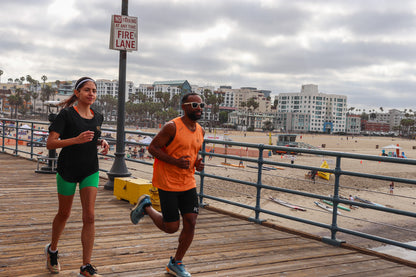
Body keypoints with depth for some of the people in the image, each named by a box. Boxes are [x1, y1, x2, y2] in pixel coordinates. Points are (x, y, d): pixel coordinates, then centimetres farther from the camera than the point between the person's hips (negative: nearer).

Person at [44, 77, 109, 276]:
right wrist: (76, 140, -29)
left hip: (90, 171, 4)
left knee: (89, 216, -6)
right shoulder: (67, 114, -11)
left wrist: (101, 142, 1)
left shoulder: (97, 117, 6)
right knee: (64, 213, 13)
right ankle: (52, 249, 42)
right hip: (68, 170, -4)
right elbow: (50, 143, -17)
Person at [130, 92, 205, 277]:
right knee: (171, 227, 0)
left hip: (188, 184, 7)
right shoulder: (172, 127, -15)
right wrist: (176, 162, -23)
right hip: (168, 184, -6)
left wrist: (197, 163, 1)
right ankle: (145, 206, 27)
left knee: (190, 223, 0)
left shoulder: (200, 131, 9)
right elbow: (153, 147, -13)